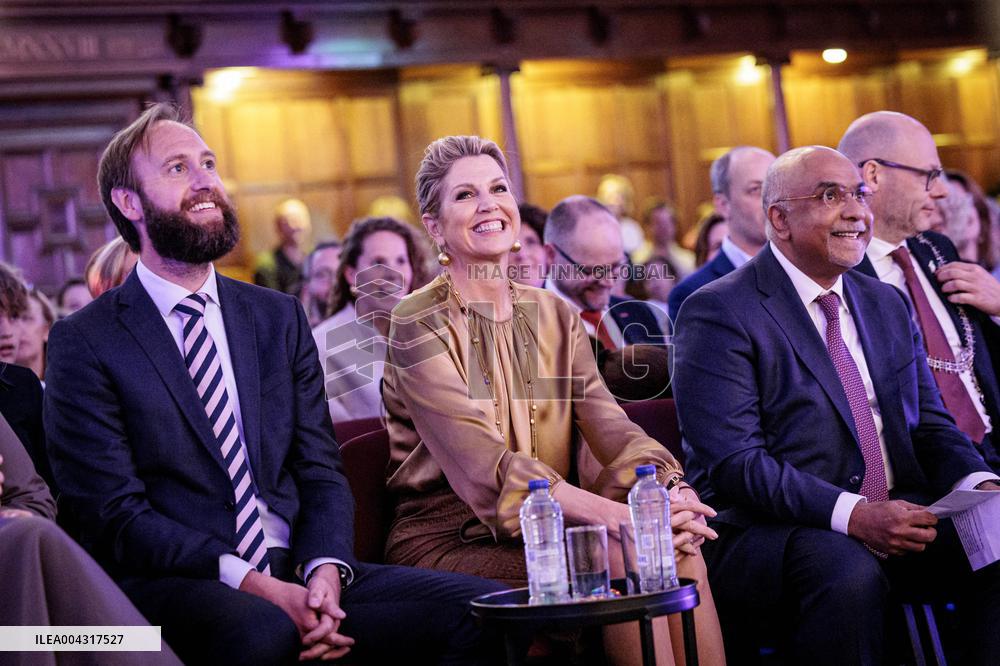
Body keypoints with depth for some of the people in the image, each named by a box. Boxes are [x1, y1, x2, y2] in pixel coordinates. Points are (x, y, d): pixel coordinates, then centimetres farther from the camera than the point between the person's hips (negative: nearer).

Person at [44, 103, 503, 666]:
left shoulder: (279, 318, 16)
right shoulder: (83, 344, 1)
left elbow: (321, 470, 11)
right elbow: (117, 514, -6)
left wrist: (325, 570, -11)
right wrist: (253, 583, -19)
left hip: (295, 573, 5)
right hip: (174, 587, -5)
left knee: (480, 609, -16)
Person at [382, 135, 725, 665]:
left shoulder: (555, 317, 12)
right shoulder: (418, 324, -7)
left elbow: (611, 427, -1)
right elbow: (485, 467, -19)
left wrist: (671, 489, -24)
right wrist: (613, 514, -31)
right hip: (447, 544, -5)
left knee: (678, 554, -22)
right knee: (620, 559, -28)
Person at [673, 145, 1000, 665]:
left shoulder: (887, 304, 18)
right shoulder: (718, 313, -7)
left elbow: (929, 423, 16)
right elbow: (734, 464, -15)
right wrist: (852, 515, -26)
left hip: (896, 517, 6)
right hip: (767, 533, -6)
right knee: (848, 572, -36)